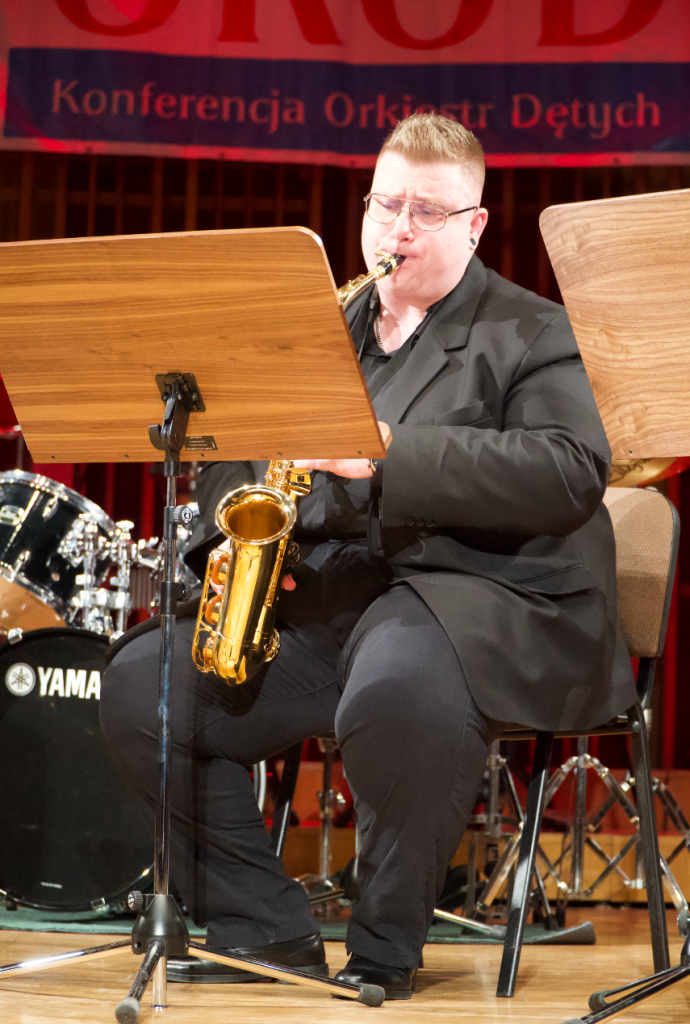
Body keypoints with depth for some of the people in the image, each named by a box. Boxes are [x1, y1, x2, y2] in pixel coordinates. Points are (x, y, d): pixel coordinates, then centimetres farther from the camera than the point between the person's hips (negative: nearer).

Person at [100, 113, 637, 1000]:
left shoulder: (533, 334, 2)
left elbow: (572, 472, -15)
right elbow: (233, 454, 23)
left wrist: (391, 454, -23)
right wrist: (235, 534, -2)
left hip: (473, 592, -6)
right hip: (313, 600, 6)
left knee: (397, 687, -40)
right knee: (140, 686, -10)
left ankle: (384, 953, -17)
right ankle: (266, 930, -3)